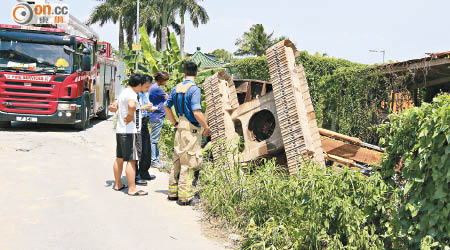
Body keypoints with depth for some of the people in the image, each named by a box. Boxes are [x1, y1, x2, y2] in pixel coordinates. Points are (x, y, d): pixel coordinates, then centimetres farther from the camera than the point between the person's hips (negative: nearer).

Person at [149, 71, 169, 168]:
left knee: (155, 139, 15)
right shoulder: (157, 88, -17)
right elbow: (168, 98, -7)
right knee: (154, 139, -4)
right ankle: (153, 161, 2)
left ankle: (156, 158, 23)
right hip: (157, 117, -10)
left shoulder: (153, 87, 13)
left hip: (156, 116, 10)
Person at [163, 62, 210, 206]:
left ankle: (173, 192, 25)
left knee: (178, 160, 16)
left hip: (180, 128, 8)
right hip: (191, 129, -8)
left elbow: (166, 106, 17)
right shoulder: (194, 89, -14)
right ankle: (185, 197, 3)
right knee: (188, 163, -2)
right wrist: (206, 127, -9)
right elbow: (197, 112, -21)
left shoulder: (176, 88, 9)